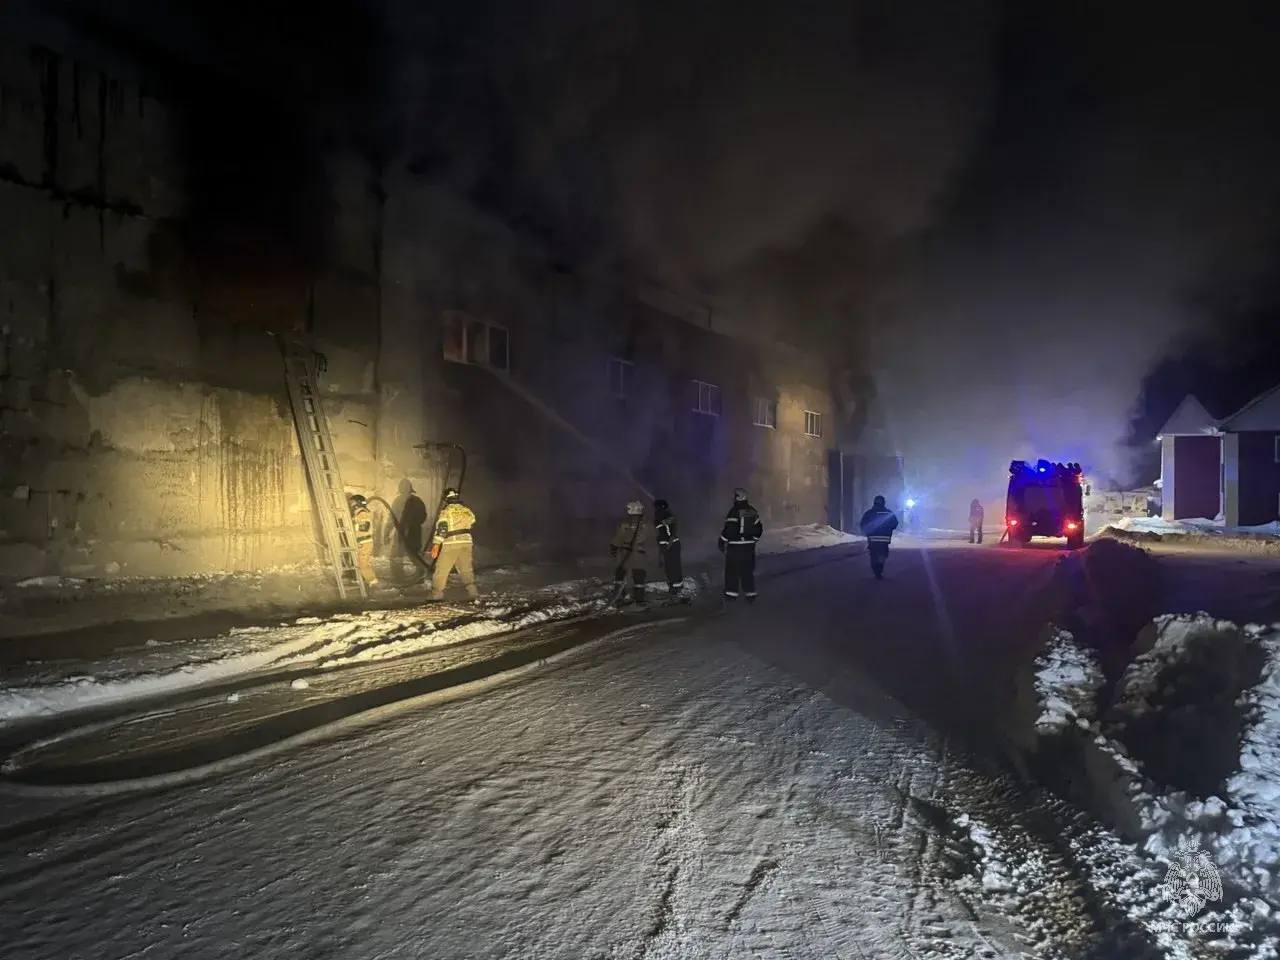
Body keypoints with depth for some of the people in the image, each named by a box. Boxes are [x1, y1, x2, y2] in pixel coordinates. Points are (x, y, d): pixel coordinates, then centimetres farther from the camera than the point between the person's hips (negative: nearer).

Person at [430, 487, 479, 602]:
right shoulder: (467, 510, 9)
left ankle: (436, 596, 14)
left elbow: (441, 528, -15)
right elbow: (472, 523, 17)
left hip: (450, 545, -4)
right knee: (467, 571, 11)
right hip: (466, 543, 4)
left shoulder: (446, 510, -6)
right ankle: (474, 595, -1)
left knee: (441, 571, 8)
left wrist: (436, 545, -17)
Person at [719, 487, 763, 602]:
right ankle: (750, 594, 13)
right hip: (749, 547, 5)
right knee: (748, 570, 12)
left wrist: (722, 543, -7)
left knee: (732, 570, 8)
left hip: (734, 547, -5)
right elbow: (759, 529, 10)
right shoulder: (753, 511, 5)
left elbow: (729, 529, -20)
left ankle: (732, 593, 13)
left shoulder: (734, 511, -15)